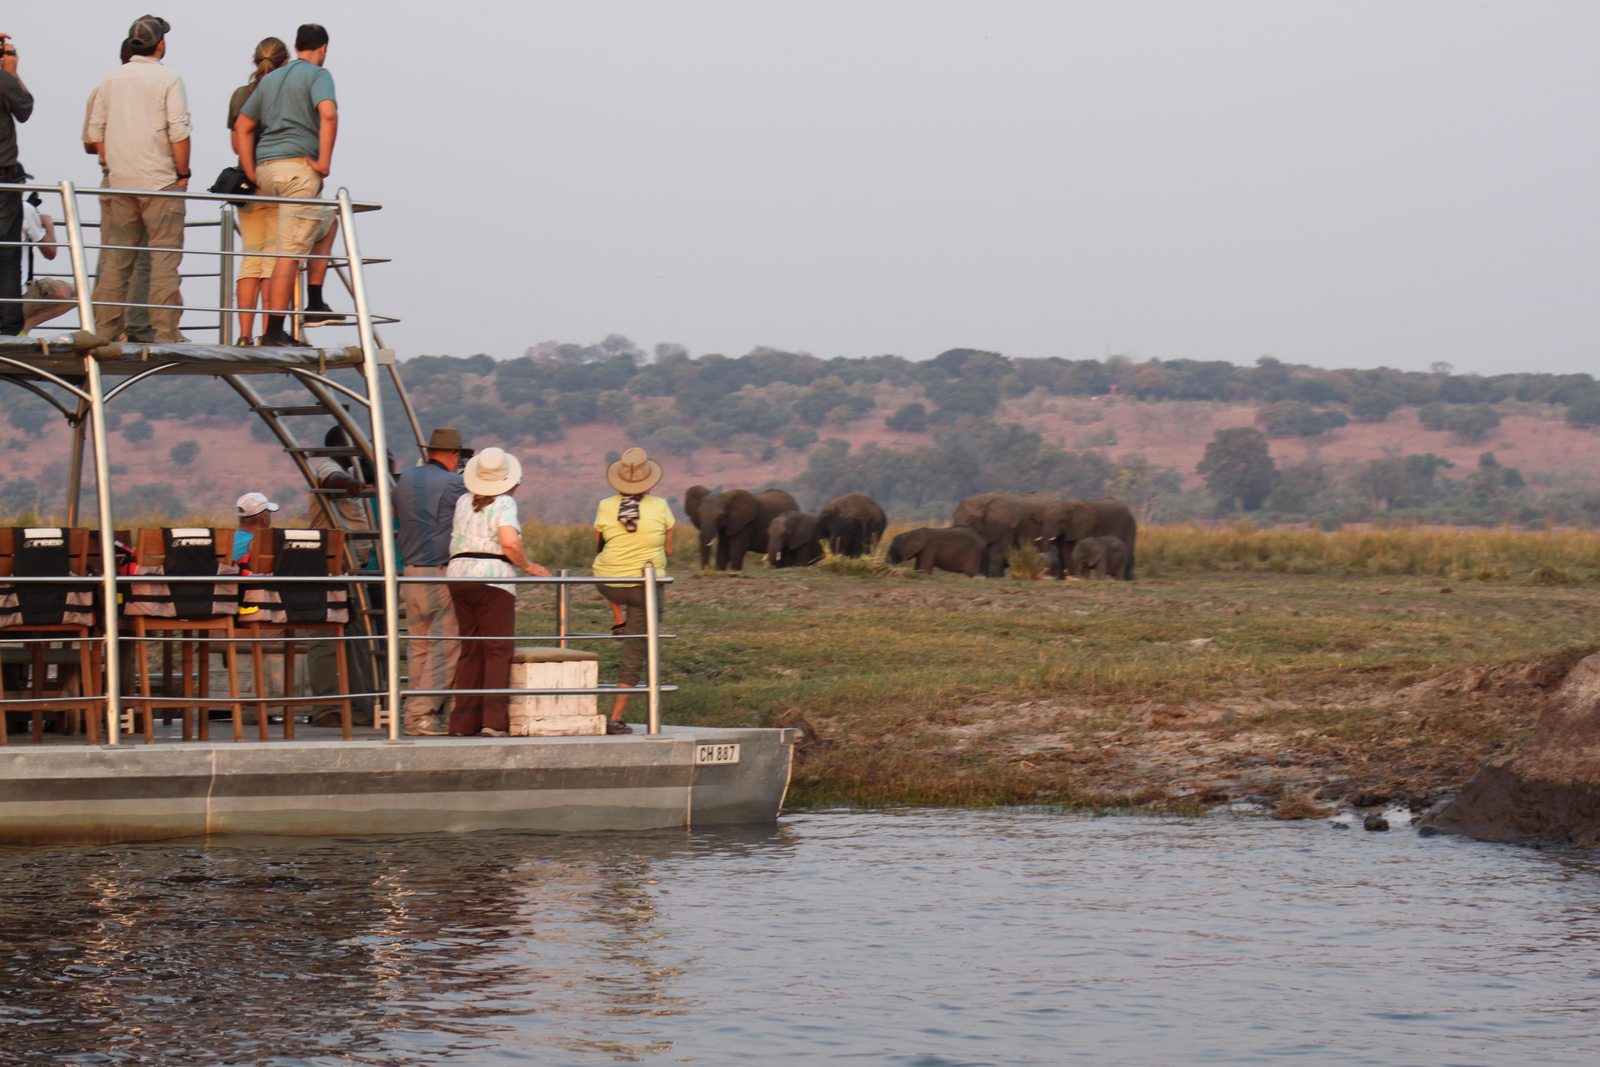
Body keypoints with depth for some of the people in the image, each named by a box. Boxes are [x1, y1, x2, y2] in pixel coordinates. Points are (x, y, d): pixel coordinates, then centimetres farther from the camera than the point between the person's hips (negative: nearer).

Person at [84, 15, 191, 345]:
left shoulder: (112, 80, 10)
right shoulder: (168, 79, -5)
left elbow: (95, 132, 10)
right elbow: (179, 132, -11)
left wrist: (115, 165, 16)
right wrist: (183, 174, -4)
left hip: (119, 182, 5)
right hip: (160, 181, -5)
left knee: (116, 256, 9)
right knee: (164, 255, -4)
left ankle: (106, 327, 8)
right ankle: (165, 330, -9)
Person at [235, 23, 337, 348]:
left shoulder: (271, 79, 21)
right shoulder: (318, 75, -1)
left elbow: (243, 126, 22)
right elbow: (328, 114, -20)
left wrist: (252, 175, 20)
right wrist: (324, 162, -15)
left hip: (266, 170, 8)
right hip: (298, 166, -8)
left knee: (326, 220, 27)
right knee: (290, 253, -9)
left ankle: (315, 301, 21)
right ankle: (274, 331, -15)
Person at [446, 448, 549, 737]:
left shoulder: (463, 502, 14)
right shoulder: (504, 503, -5)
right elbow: (510, 542, -18)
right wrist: (528, 567, -4)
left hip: (458, 574, 6)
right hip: (493, 578, -6)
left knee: (469, 650, 11)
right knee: (497, 651, -2)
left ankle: (463, 721, 8)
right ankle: (493, 721, -10)